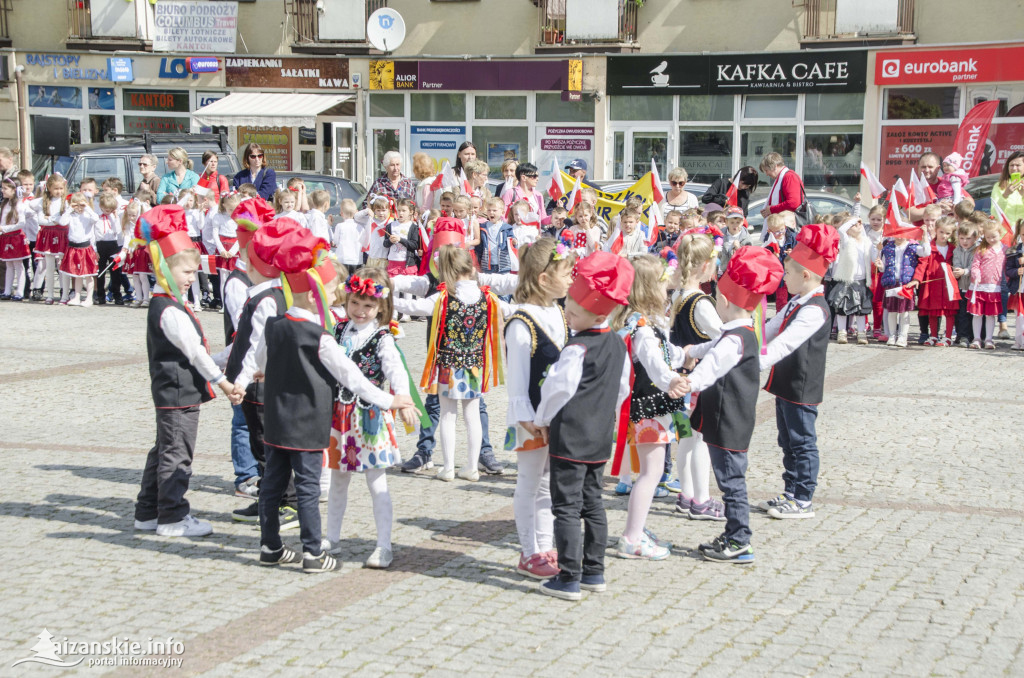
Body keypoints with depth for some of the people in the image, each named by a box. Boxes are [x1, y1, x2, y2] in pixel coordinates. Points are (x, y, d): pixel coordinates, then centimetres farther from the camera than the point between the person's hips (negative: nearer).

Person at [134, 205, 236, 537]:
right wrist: (221, 380, -15)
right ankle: (172, 516, 5)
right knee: (176, 453, -3)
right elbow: (194, 350, -19)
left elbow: (194, 347, 17)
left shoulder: (163, 305, 13)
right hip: (179, 394, -11)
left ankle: (148, 512, 24)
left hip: (169, 393, 11)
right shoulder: (170, 311, -20)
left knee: (164, 450, 16)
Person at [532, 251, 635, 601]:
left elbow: (558, 387, -16)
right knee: (593, 502, 16)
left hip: (570, 437, -8)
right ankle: (594, 571, 21)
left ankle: (568, 578, -1)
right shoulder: (618, 344, 7)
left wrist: (542, 419, -2)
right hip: (601, 437, 8)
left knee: (566, 506, -3)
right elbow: (622, 389, 16)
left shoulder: (577, 348, -18)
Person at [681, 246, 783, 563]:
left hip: (729, 426, -10)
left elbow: (710, 368, -37)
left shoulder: (734, 340, -20)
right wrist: (692, 350, 53)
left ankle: (739, 544, 2)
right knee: (731, 480, 16)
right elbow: (714, 349, 35)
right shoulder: (744, 334, 13)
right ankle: (733, 535, 25)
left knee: (731, 481, -4)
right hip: (728, 423, 10)